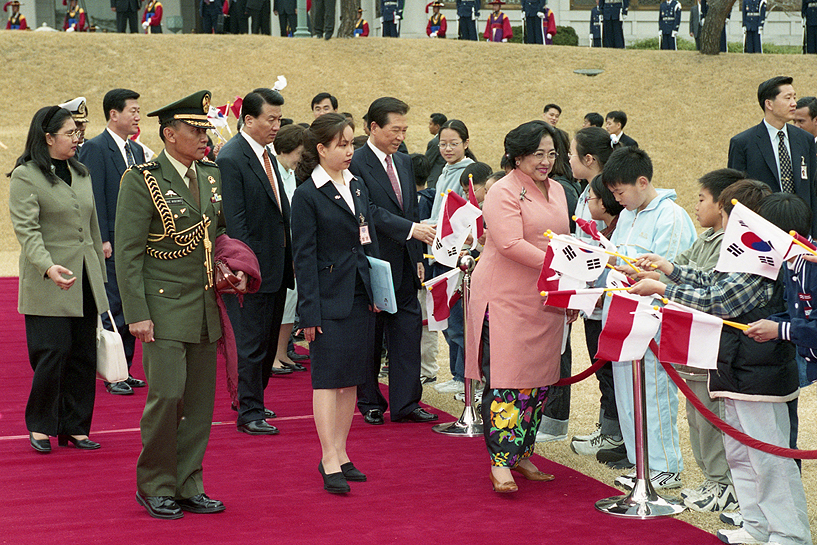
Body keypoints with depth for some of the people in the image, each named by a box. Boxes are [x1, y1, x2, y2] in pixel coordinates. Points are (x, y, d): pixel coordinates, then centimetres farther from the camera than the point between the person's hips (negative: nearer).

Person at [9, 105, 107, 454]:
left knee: (84, 355, 5)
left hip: (85, 280, 6)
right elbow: (27, 229, -16)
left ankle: (75, 427, 14)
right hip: (49, 282, -6)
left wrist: (99, 272, 18)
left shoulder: (80, 173, 15)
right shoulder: (25, 176, -6)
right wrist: (48, 267, -31)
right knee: (53, 353, -8)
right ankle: (40, 426, 10)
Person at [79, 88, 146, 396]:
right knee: (113, 309, -5)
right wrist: (102, 240, -18)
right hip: (111, 245, -7)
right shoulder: (94, 149, -8)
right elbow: (94, 199, -13)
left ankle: (125, 370, 17)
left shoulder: (137, 150, 15)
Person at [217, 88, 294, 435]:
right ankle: (248, 412, 7)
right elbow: (234, 222, -18)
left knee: (268, 339, 17)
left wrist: (287, 262, 13)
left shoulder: (267, 155, 13)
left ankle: (250, 399, 31)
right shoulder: (231, 159, -15)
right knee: (251, 342, -1)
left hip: (277, 264, 9)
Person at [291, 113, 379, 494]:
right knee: (328, 378, -5)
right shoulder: (307, 196, -7)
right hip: (329, 301, -7)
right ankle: (330, 463, -3)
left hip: (360, 297, 7)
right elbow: (304, 257, -9)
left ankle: (340, 454, 18)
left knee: (351, 379, 10)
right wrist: (309, 313, -13)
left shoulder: (358, 188, 12)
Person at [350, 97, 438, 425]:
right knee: (369, 335, 5)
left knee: (408, 331, 3)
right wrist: (412, 229, -25)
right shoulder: (356, 164, -11)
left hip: (404, 264, 7)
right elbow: (370, 212, -20)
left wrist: (417, 257, 15)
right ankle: (370, 403, 17)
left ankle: (405, 404, 8)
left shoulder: (404, 162, 14)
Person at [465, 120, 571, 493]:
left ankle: (522, 455, 21)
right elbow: (511, 244, -21)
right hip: (506, 298, -8)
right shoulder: (503, 193, -10)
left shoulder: (556, 190, 15)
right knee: (507, 380, -9)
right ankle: (500, 462, -5)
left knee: (539, 379, 10)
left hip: (545, 301, 8)